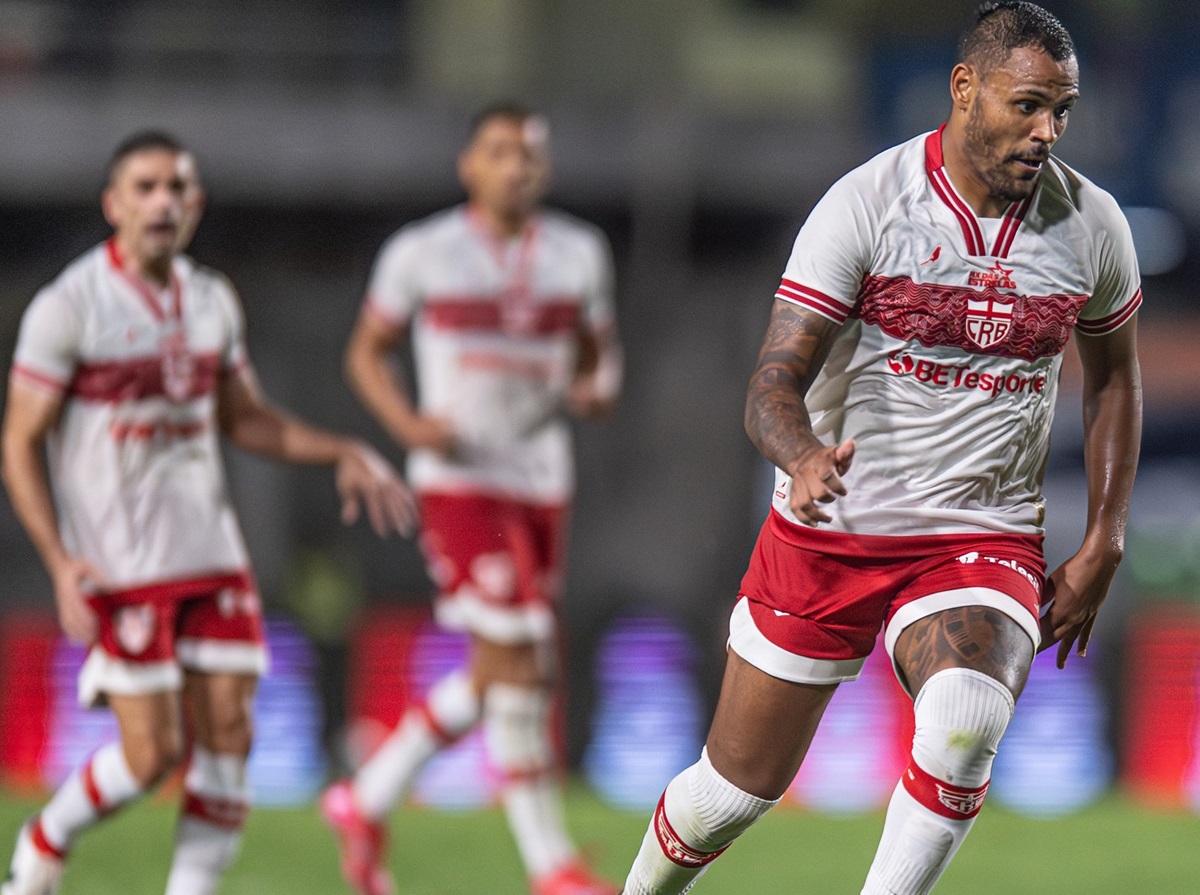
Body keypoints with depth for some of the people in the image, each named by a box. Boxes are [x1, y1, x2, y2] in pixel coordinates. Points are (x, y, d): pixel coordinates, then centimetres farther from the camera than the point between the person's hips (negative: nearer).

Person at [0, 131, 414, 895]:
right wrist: (62, 564, -17)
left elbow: (245, 418, 21)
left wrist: (344, 453, 8)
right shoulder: (68, 308, -10)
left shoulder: (212, 301, 9)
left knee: (227, 733, -3)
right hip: (118, 567, -6)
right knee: (153, 752, -8)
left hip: (211, 556, 6)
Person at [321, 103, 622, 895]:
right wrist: (408, 422, -12)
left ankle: (368, 801, 28)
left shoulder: (579, 253, 8)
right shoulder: (423, 254, -3)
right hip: (460, 478, -5)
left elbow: (599, 351, 17)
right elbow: (368, 352, 5)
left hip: (542, 481, 5)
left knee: (496, 681, 9)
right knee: (517, 661, -14)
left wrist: (599, 390, -7)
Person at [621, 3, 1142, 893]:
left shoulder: (1093, 227, -3)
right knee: (737, 787, 9)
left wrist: (1102, 546, 10)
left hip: (986, 544, 1)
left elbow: (1114, 377, 17)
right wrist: (805, 459, -41)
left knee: (966, 721, -32)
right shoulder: (865, 205, -14)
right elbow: (773, 389, -17)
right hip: (827, 539, -1)